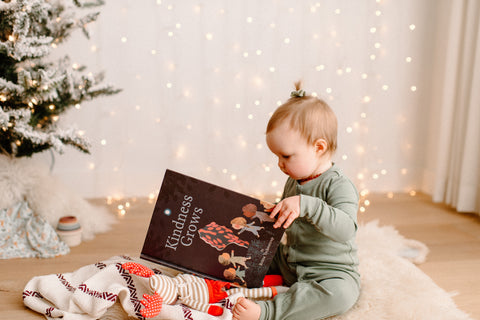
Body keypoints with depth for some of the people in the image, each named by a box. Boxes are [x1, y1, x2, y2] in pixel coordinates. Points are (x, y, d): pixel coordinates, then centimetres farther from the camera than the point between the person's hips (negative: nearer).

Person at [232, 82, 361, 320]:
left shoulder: (339, 186, -19)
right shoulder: (294, 182, 6)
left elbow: (345, 230, -36)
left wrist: (306, 205, -44)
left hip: (331, 272, -7)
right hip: (288, 263, 8)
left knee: (340, 293, -38)